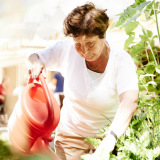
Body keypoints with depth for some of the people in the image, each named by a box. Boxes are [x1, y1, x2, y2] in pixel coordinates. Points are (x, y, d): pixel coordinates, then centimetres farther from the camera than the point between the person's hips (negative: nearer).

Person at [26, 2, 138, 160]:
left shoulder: (121, 61, -23)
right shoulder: (66, 49, -14)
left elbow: (130, 101, -39)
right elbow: (33, 57, 3)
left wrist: (111, 137, -55)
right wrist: (35, 62, -23)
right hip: (71, 134, 2)